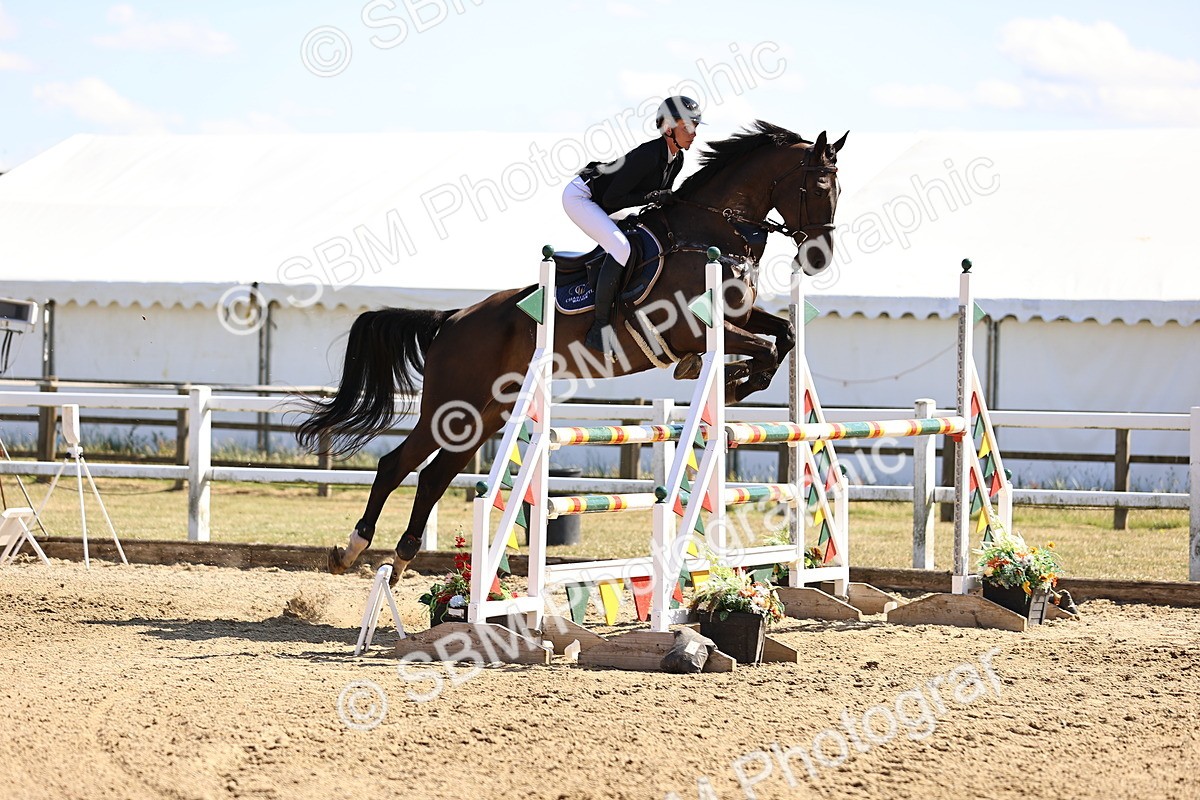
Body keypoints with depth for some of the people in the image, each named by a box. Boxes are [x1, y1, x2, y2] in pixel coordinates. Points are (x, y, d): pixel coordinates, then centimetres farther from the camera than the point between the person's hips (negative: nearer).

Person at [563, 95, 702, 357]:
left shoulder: (676, 160, -1)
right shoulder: (648, 156, -28)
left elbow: (661, 197, 13)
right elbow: (612, 200, -26)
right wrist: (652, 196, -29)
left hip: (597, 205, 10)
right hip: (579, 197, -10)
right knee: (622, 249, -26)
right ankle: (599, 329, -24)